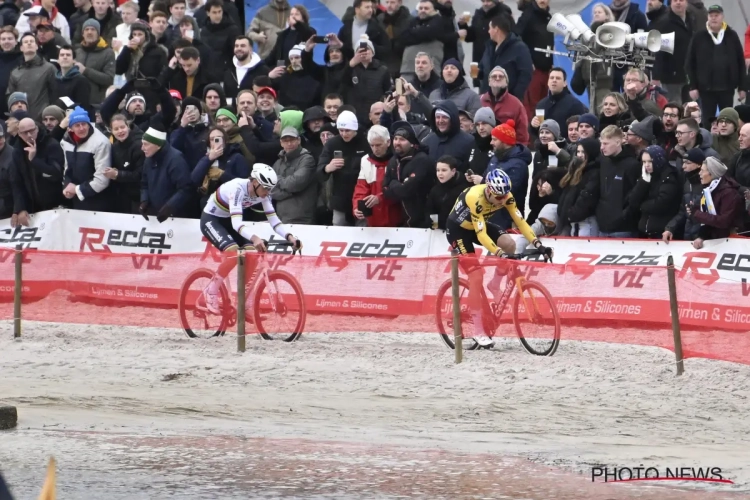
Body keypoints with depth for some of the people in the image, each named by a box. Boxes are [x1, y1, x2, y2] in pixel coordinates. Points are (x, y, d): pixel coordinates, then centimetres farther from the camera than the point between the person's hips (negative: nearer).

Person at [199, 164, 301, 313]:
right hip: (211, 219, -7)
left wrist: (290, 237, -29)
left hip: (227, 221, 7)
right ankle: (211, 292, -11)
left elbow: (274, 220, -12)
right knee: (234, 252, -28)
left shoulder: (263, 193, -13)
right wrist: (254, 238, -60)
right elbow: (237, 223, -43)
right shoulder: (238, 189, -34)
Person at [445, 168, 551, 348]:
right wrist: (499, 253, -52)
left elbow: (520, 221, -18)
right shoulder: (476, 198, -37)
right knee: (476, 276, -15)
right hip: (458, 228, -6)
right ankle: (478, 331, -9)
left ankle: (495, 285, 3)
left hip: (478, 224, 6)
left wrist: (538, 245, -29)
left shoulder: (505, 196, -19)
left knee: (509, 244, -21)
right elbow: (481, 234, -40)